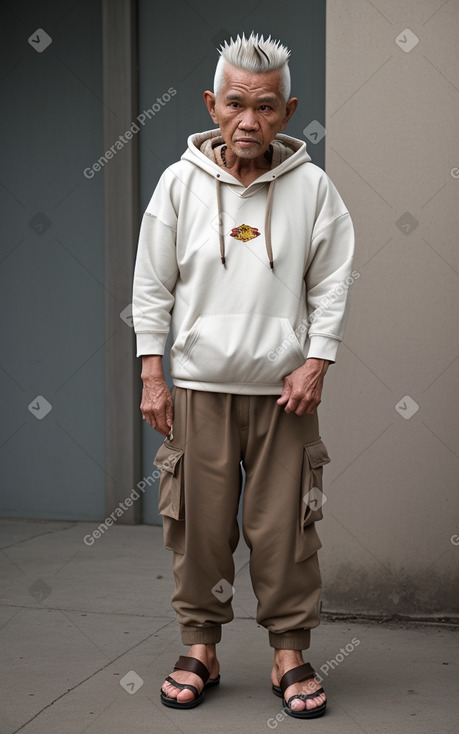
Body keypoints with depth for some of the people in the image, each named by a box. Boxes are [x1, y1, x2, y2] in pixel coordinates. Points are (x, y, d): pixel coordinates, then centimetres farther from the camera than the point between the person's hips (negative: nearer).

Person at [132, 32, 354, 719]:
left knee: (285, 527, 1)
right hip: (200, 386, 1)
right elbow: (152, 283, 5)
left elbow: (332, 283, 5)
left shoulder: (312, 186, -1)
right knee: (199, 525, 4)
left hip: (284, 390, 0)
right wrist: (152, 376, 2)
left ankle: (290, 653, 15)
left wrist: (316, 362, -5)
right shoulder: (181, 181, 1)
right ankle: (201, 650, 19)